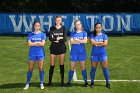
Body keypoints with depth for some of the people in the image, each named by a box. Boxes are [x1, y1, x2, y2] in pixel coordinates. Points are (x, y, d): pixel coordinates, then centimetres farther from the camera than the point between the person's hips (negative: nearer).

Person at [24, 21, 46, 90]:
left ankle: (41, 83, 14)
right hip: (32, 54, 1)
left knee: (41, 69, 4)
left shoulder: (43, 34, 2)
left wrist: (33, 43, -6)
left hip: (40, 54, -1)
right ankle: (27, 83, 14)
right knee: (30, 69, 5)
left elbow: (42, 44, -11)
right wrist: (38, 43, -8)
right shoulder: (30, 34, 5)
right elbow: (29, 43, -8)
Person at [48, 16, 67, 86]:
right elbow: (50, 38, -9)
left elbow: (65, 39, -7)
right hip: (53, 48, 0)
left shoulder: (63, 28, 3)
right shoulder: (52, 28, 3)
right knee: (52, 65, 1)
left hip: (62, 48, 0)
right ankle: (50, 81, 10)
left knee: (62, 64, 5)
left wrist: (55, 39, -12)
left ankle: (62, 81, 15)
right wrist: (59, 38, -16)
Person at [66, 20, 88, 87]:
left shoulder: (84, 33, 5)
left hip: (82, 52, -1)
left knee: (83, 67, 4)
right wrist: (81, 41, -10)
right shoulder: (72, 33, 7)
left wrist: (76, 40, -11)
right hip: (74, 52, 1)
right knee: (72, 68, 3)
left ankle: (86, 82, 12)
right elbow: (71, 42, -7)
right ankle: (69, 82, 10)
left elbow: (85, 41, -11)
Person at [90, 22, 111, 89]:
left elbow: (105, 44, -11)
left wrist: (96, 43, -8)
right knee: (93, 69, 6)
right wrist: (101, 42, -9)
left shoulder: (104, 35, 4)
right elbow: (92, 42, -15)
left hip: (103, 54, 0)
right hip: (94, 54, 0)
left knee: (105, 69, 1)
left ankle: (107, 82, 10)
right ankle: (92, 82, 18)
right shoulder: (92, 35, 3)